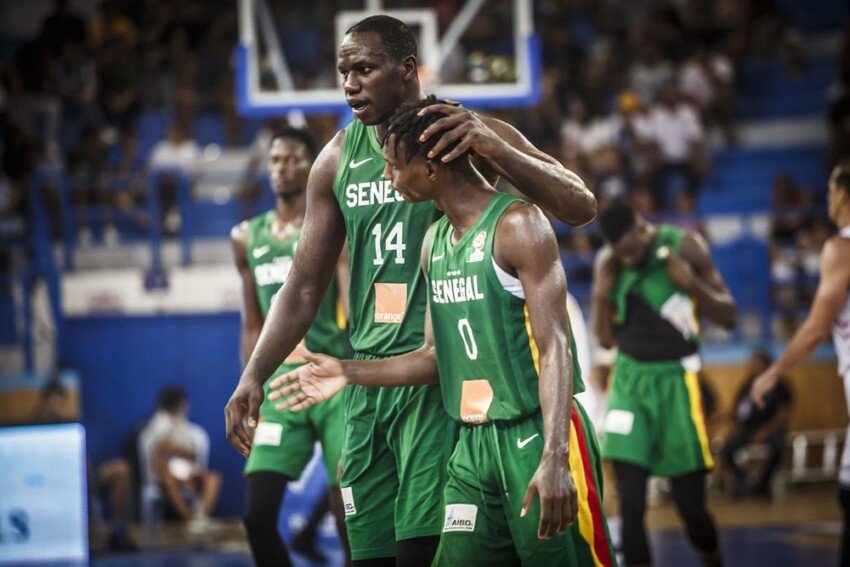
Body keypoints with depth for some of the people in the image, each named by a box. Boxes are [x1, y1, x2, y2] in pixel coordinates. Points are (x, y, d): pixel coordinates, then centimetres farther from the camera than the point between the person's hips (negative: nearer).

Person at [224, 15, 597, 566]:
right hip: (368, 380, 5)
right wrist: (253, 377, 2)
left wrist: (493, 149, -26)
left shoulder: (472, 135, -3)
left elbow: (580, 207, -11)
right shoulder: (339, 159, 11)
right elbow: (305, 287, 15)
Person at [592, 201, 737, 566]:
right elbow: (606, 340, 8)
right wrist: (601, 297, -10)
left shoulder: (686, 248, -7)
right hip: (629, 382, 2)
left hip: (676, 381, -2)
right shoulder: (607, 264, 1)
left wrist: (692, 283, -20)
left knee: (691, 505, 1)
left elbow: (728, 318, -3)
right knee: (630, 505, -8)